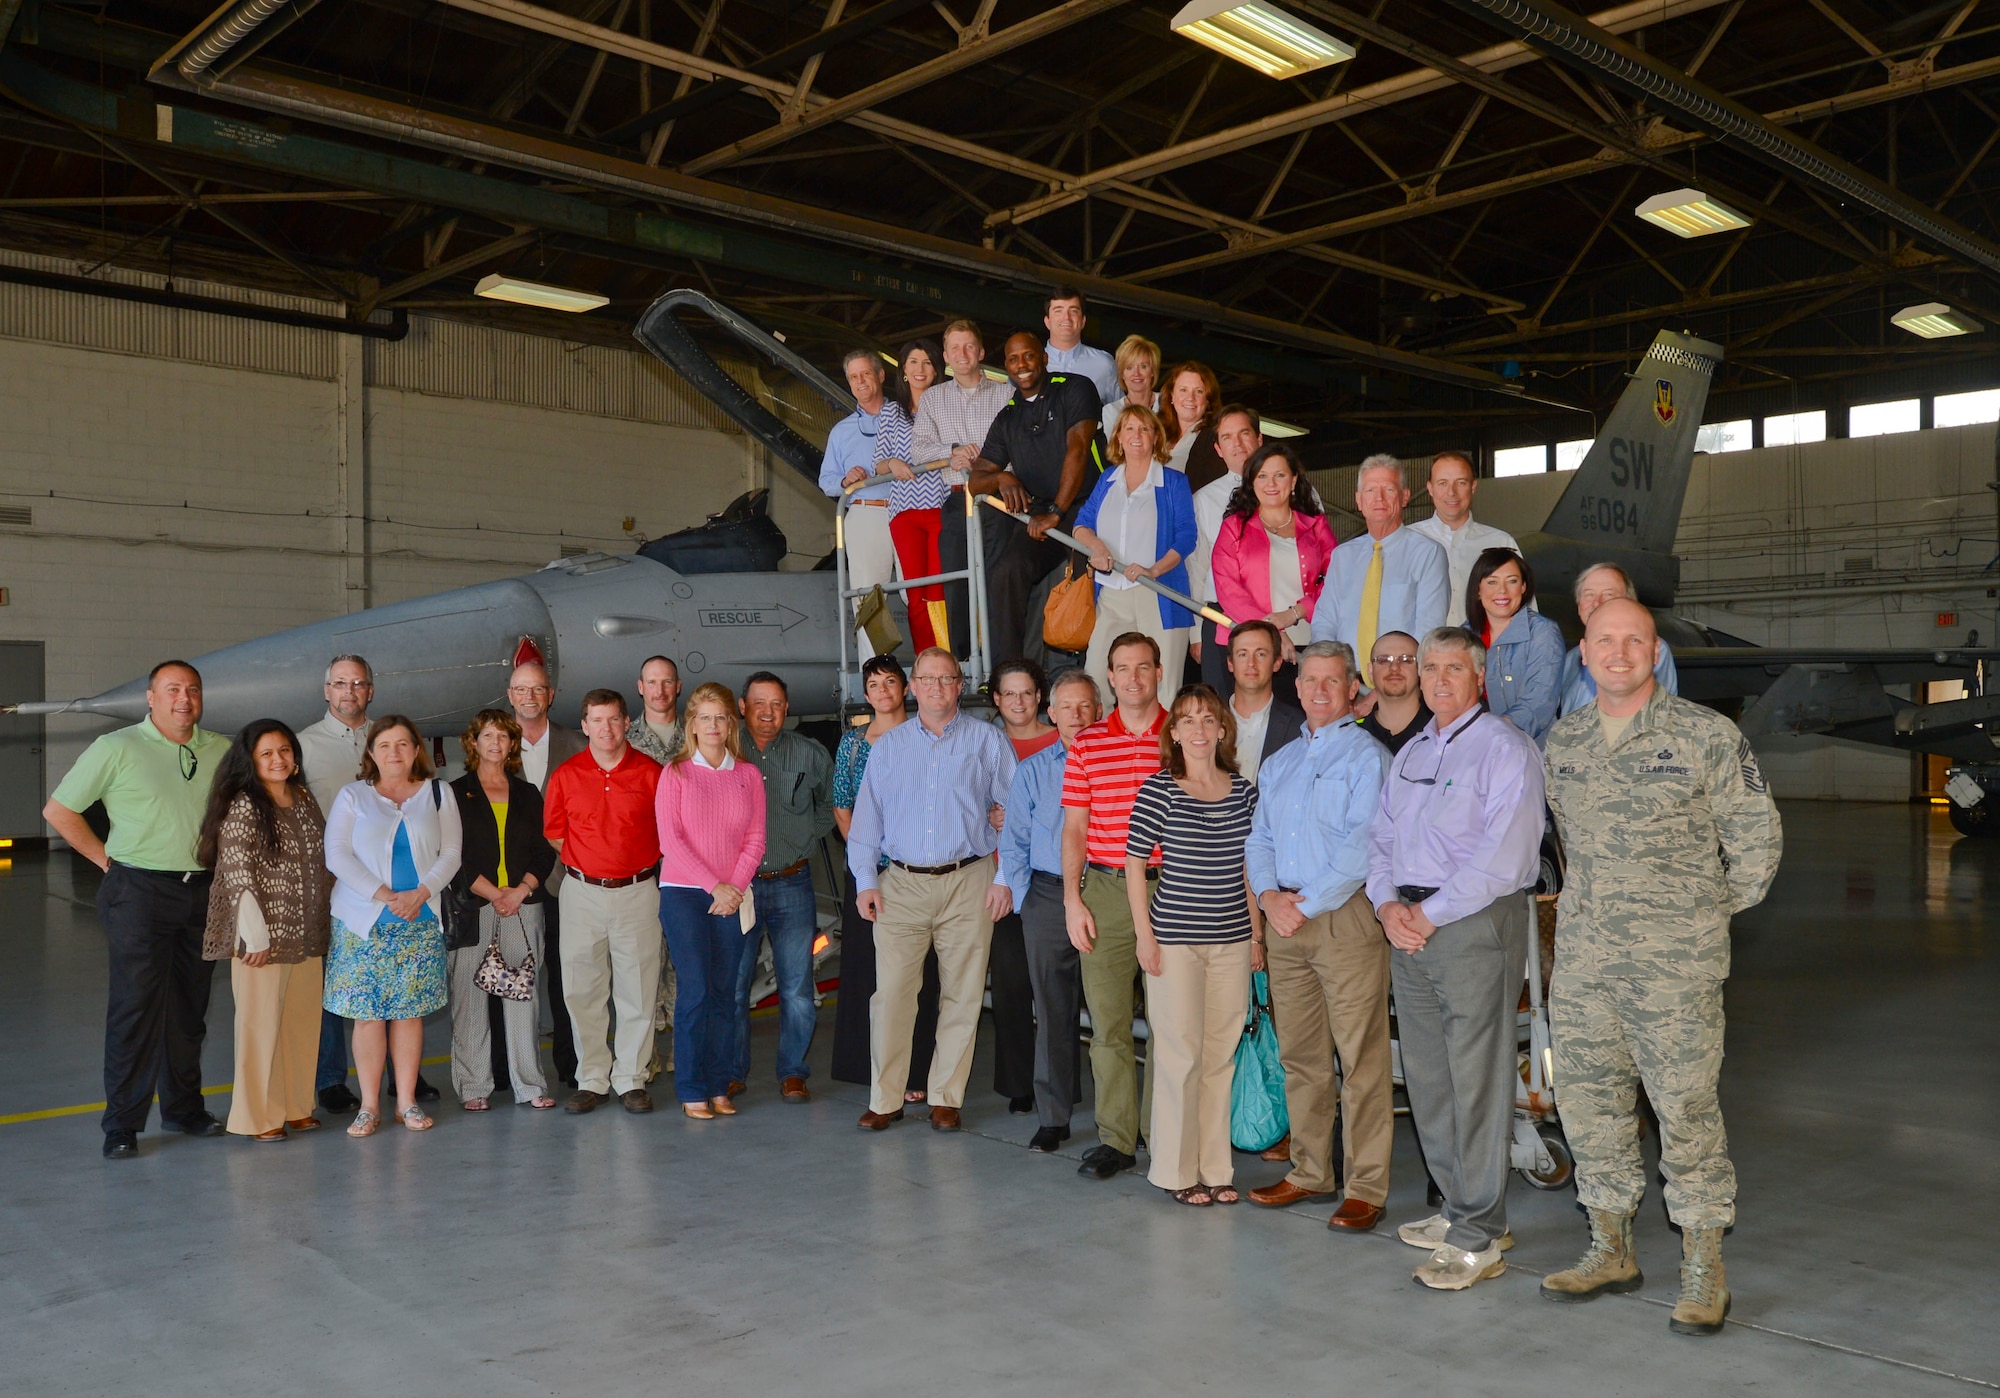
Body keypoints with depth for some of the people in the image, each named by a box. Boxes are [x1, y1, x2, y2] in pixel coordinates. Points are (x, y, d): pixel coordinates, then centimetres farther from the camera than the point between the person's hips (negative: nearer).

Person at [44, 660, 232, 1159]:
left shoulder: (221, 751, 8)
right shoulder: (117, 748, -3)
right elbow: (58, 810, 0)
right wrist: (108, 859, -2)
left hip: (203, 891, 4)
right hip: (140, 892, -4)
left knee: (190, 1006, 10)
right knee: (135, 1005, -4)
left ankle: (183, 1108, 22)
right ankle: (122, 1124, 4)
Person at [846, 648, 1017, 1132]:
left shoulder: (987, 741, 5)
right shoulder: (888, 745, 12)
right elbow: (867, 816, 12)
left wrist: (1005, 878, -3)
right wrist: (865, 881, 4)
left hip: (969, 883, -1)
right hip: (901, 884, 1)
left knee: (962, 994, 2)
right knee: (891, 992, -3)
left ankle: (946, 1097, 13)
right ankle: (885, 1098, 6)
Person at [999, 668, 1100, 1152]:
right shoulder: (1031, 770, 11)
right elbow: (1013, 841, 11)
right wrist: (1024, 900, 2)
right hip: (1048, 897, 1)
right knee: (1053, 1010, 4)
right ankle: (1052, 1117, 11)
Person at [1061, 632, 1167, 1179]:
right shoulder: (1087, 743, 8)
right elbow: (1074, 828, 9)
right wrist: (1072, 898, 1)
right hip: (1105, 888, 2)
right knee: (1108, 1019, 3)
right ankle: (1115, 1139, 10)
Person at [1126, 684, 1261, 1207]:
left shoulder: (1244, 791, 6)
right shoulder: (1157, 791, -6)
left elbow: (1249, 868, 13)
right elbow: (1135, 863, -3)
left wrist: (1257, 934, 11)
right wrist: (1144, 935, -6)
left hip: (1232, 939, 4)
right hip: (1175, 939, -4)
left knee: (1222, 1054, 9)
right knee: (1180, 1054, 0)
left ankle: (1214, 1168, 20)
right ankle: (1176, 1170, 13)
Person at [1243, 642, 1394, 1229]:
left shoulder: (1367, 756, -2)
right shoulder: (1278, 763, 19)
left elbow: (1363, 845, -12)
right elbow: (1259, 840, 17)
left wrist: (1308, 904, -12)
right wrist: (1269, 895, -2)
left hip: (1345, 916, -6)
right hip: (1283, 920, 6)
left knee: (1361, 1058, -5)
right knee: (1299, 1054, 10)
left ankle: (1366, 1186, 1)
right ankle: (1310, 1170, 21)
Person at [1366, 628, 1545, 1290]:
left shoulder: (1506, 748, -7)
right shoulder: (1409, 753, 18)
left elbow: (1504, 855, -16)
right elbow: (1381, 835, 19)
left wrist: (1431, 913, -15)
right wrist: (1387, 904, 0)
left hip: (1475, 922, -8)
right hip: (1408, 928, 8)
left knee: (1477, 1078, -5)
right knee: (1426, 1075, 12)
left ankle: (1479, 1237, 1)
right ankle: (1459, 1207, 24)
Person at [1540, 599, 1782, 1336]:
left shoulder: (1706, 735, -4)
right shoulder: (1563, 741, 11)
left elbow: (1756, 837, 2)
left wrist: (1708, 913, 5)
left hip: (1674, 964, -5)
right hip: (1581, 957, 5)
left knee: (1685, 1107, -3)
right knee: (1590, 1102, 10)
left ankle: (1703, 1268, 11)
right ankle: (1611, 1249, 23)